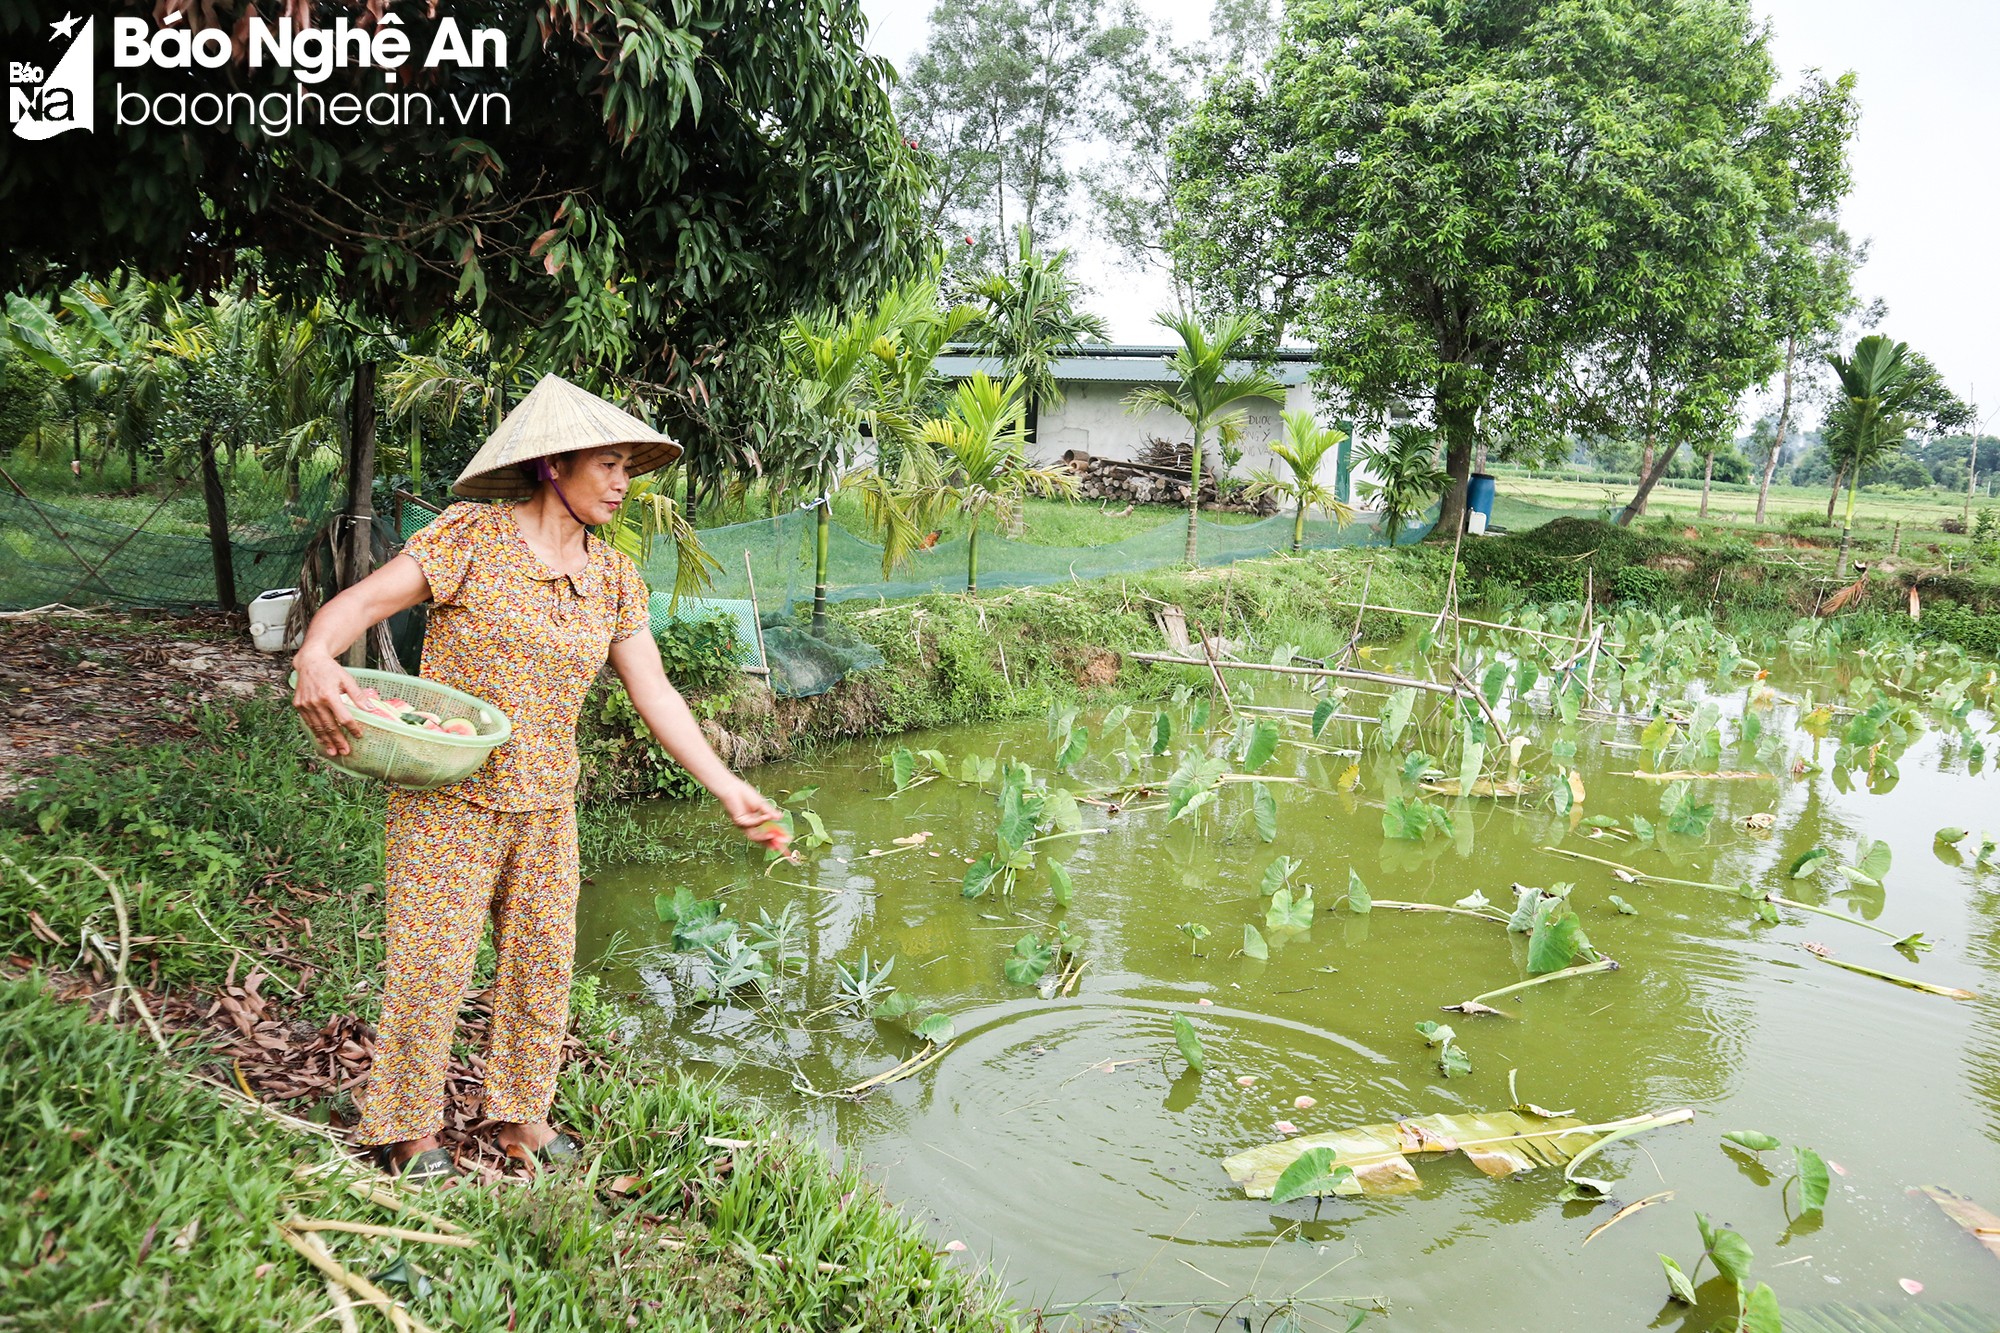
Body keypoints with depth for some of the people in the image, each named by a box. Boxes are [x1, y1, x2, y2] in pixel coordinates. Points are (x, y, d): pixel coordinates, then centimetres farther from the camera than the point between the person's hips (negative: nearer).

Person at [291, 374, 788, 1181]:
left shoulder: (613, 579, 4)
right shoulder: (469, 536, -9)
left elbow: (654, 695, 4)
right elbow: (361, 603, -14)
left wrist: (728, 790, -2)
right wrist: (315, 656, -37)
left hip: (545, 804, 5)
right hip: (446, 793, -5)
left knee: (543, 960, 10)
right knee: (431, 959, 0)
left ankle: (521, 1116, 28)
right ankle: (407, 1129, 21)